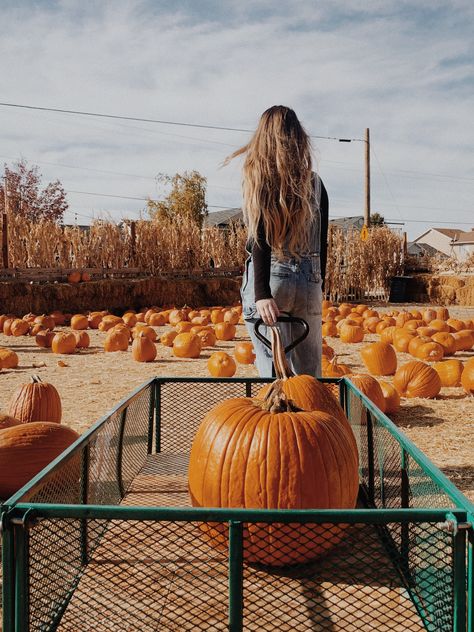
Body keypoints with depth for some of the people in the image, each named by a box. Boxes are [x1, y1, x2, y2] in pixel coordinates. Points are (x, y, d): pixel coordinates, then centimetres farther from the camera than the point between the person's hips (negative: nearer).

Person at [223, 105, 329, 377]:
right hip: (309, 281, 4)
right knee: (310, 372, 11)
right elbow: (322, 242, 11)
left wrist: (262, 293, -17)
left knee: (274, 370, 1)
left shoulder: (259, 177, -2)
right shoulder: (315, 182, 9)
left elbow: (262, 238, -12)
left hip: (271, 277, -4)